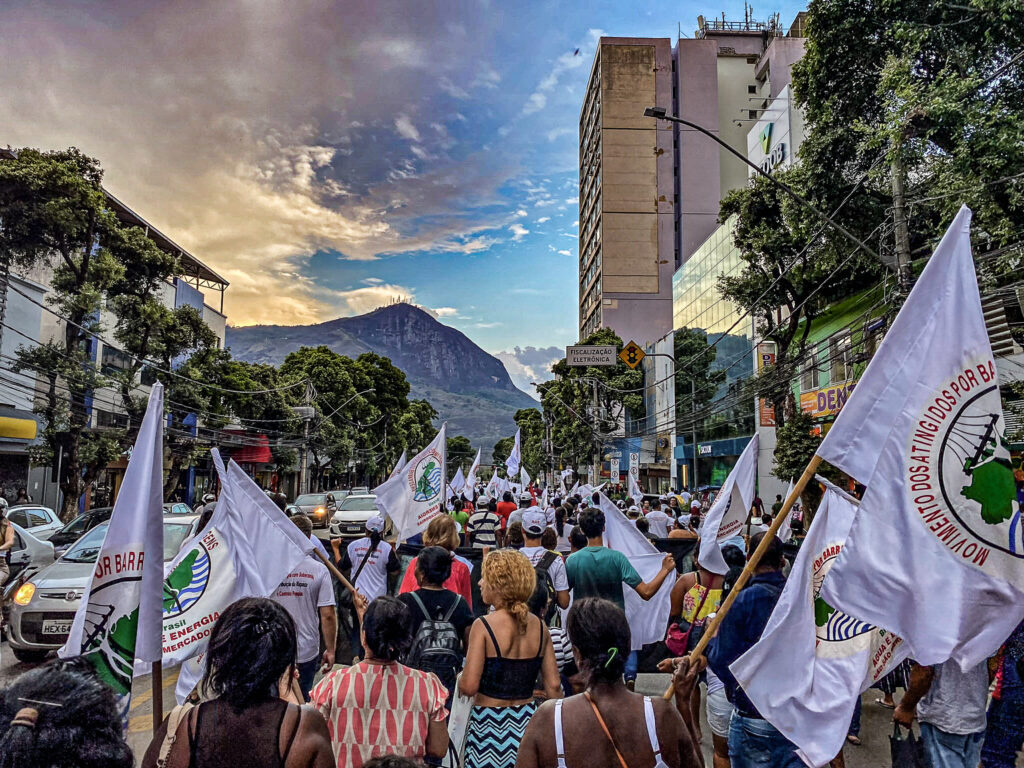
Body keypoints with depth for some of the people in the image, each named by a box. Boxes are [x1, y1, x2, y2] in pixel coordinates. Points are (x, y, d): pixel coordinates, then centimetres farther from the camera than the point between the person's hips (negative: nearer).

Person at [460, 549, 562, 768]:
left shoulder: (483, 626, -15)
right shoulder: (539, 626, 0)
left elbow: (469, 687, -18)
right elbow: (553, 686, 3)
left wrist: (461, 678, 3)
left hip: (489, 723, -5)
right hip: (527, 720, 5)